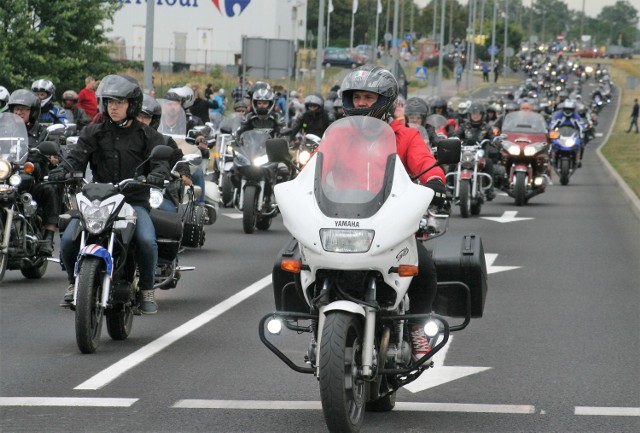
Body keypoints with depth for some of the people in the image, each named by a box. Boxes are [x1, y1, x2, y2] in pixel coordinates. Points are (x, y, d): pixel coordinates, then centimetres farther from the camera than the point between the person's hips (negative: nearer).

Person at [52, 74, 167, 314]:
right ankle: (74, 282, 10)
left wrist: (156, 176, -30)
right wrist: (61, 172, -24)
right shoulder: (93, 133, 12)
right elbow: (76, 157, -1)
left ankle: (146, 290, -6)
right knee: (68, 240, -20)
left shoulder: (147, 136, 8)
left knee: (147, 241, -30)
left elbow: (160, 163, -5)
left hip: (134, 201, -2)